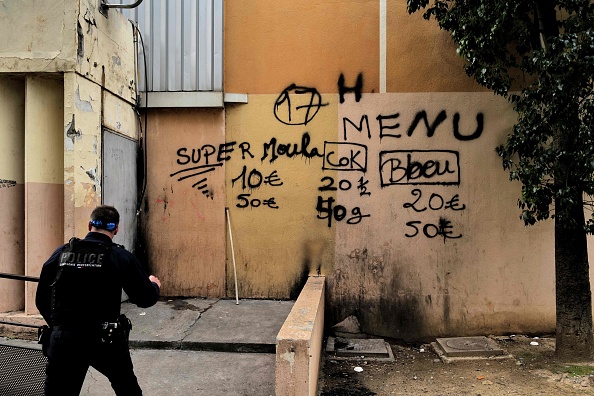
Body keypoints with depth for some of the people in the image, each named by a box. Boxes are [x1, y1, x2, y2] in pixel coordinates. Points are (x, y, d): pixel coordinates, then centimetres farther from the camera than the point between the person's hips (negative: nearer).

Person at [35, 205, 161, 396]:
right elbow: (145, 298, -2)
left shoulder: (61, 253, 4)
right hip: (106, 342, -1)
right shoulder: (121, 257, -4)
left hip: (63, 341, 2)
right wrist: (154, 285, 21)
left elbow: (41, 300, 9)